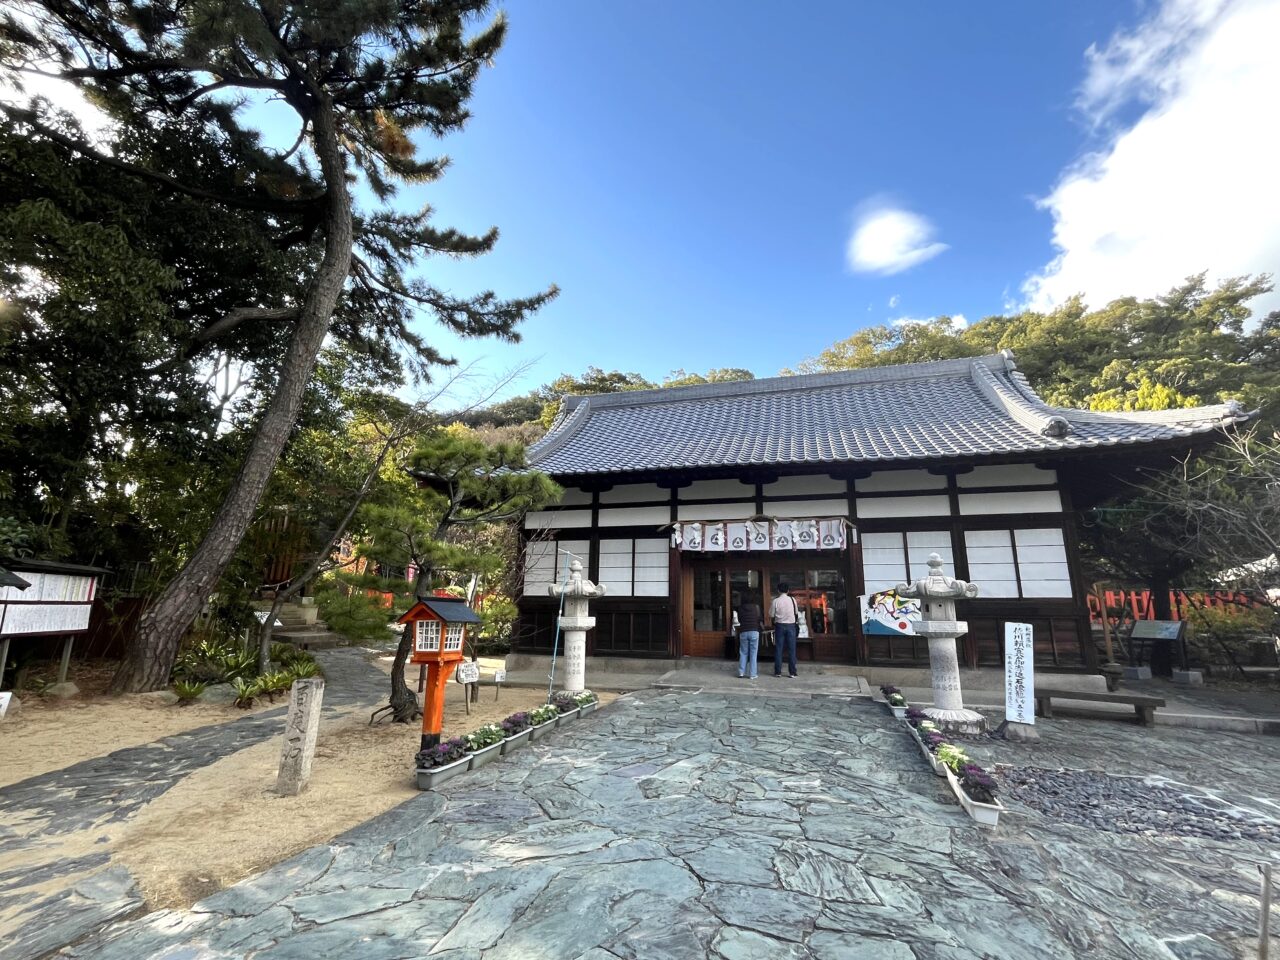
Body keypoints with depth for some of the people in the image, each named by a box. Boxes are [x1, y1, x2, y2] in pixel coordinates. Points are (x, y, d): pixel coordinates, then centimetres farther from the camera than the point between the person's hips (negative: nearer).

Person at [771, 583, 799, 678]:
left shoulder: (775, 601, -8)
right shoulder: (792, 599, -2)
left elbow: (771, 616, -5)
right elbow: (796, 613, 9)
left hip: (779, 625, -1)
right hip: (791, 625, 1)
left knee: (778, 649, 6)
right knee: (791, 649, 6)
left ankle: (778, 672, 9)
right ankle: (792, 672, 6)